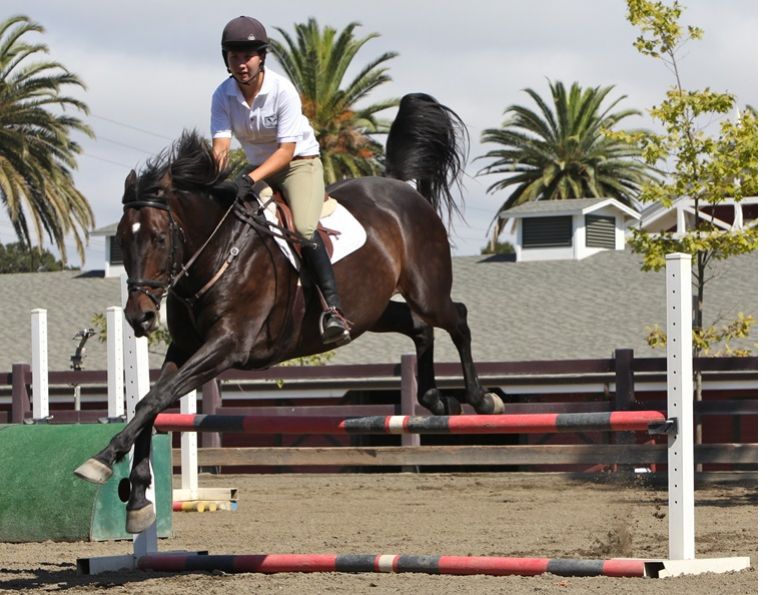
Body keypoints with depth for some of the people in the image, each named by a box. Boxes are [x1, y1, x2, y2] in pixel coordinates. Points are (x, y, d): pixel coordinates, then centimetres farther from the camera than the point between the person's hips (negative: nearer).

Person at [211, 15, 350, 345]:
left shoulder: (282, 90, -22)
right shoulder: (223, 95, -9)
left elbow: (287, 149, -26)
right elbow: (221, 141, -17)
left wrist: (250, 179, -39)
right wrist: (216, 165, -41)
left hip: (300, 161, -6)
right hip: (258, 167, 6)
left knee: (304, 229, -30)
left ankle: (333, 308, -31)